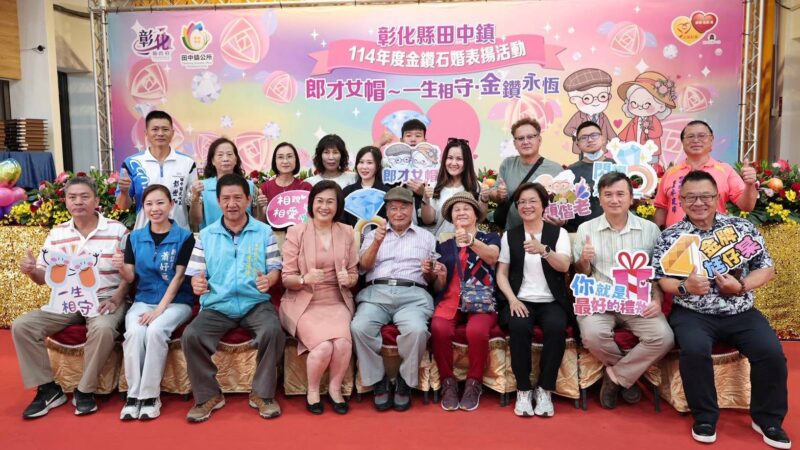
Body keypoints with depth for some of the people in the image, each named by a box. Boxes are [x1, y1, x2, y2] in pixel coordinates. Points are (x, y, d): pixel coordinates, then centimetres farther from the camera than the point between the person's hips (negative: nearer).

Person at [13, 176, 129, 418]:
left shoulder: (117, 230, -2)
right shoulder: (56, 234, 11)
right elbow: (44, 277, 12)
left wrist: (117, 299, -17)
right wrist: (31, 270, -11)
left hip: (104, 300, -5)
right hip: (64, 302, 5)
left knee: (103, 329, -35)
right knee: (21, 326, -13)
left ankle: (85, 391, -13)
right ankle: (48, 389, -2)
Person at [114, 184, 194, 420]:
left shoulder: (184, 237, -3)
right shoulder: (135, 237, 9)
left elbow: (178, 277, -8)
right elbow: (131, 277, 7)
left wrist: (160, 309, -17)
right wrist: (121, 267, -17)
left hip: (176, 302, -3)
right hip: (143, 301, 3)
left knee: (156, 330, -31)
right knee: (134, 332, -27)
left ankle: (150, 395, -19)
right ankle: (133, 394, -16)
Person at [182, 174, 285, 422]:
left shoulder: (264, 232, 7)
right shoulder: (206, 235, 10)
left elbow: (275, 268, 5)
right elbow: (196, 274, 7)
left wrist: (269, 279, -19)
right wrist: (197, 284, -18)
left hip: (255, 303, -1)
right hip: (217, 305, 1)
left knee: (273, 331, -31)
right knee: (190, 336, -25)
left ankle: (262, 393, -8)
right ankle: (208, 396, -3)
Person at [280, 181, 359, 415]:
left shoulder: (347, 232, 7)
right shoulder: (296, 232, -3)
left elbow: (354, 274, 10)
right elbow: (286, 278, -3)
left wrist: (348, 279, -14)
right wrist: (305, 279, -25)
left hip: (336, 302, 3)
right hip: (304, 303, -2)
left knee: (343, 343, -26)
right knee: (324, 346, -26)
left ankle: (335, 388, 4)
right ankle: (312, 390, 6)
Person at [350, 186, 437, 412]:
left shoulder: (427, 237, 21)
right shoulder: (374, 234, 23)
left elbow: (432, 279, 19)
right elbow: (364, 266, 8)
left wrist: (429, 272, -5)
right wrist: (377, 243, -8)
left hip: (413, 294, -1)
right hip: (376, 292, 1)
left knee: (416, 330, -33)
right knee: (359, 327, -30)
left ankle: (405, 382, -9)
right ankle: (378, 381, -10)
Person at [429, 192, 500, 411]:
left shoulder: (490, 237, 13)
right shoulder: (444, 246, 19)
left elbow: (492, 257, -13)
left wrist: (470, 241, -32)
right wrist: (440, 276, -7)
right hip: (451, 300, 2)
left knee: (476, 331, -34)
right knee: (439, 329, -31)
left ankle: (474, 383, -11)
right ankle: (448, 382, -11)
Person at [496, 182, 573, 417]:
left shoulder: (558, 233, 6)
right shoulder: (509, 235, 10)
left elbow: (564, 266, -10)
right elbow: (501, 274, 7)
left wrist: (543, 250, -30)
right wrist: (513, 299, -10)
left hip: (551, 301, 0)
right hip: (520, 300, 1)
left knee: (557, 327, -32)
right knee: (519, 327, -32)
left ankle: (545, 390, -15)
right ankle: (523, 389, -15)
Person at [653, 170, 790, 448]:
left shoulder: (741, 227, 6)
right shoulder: (670, 236, 2)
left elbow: (767, 268, 6)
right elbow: (661, 280, -1)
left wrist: (741, 286, -12)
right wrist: (684, 287, -22)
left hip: (741, 312, 2)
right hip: (693, 314, -2)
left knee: (771, 352, -20)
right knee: (694, 350, -30)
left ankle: (768, 419, 6)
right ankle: (705, 418, -6)